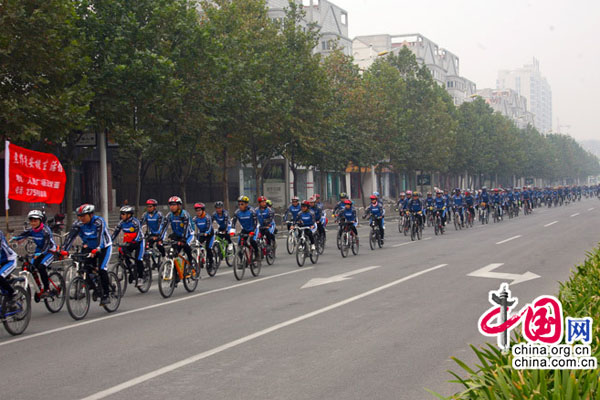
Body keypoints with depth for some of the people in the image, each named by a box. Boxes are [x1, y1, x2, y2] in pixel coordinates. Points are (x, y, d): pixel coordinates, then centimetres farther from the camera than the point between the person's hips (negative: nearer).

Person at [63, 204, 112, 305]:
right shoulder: (78, 224, -12)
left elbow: (100, 236, -40)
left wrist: (96, 249, -56)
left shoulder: (98, 222, -26)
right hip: (89, 248, 5)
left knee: (102, 270, -19)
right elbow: (70, 236, -21)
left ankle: (105, 295, -11)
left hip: (104, 247, -5)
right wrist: (65, 250, -35)